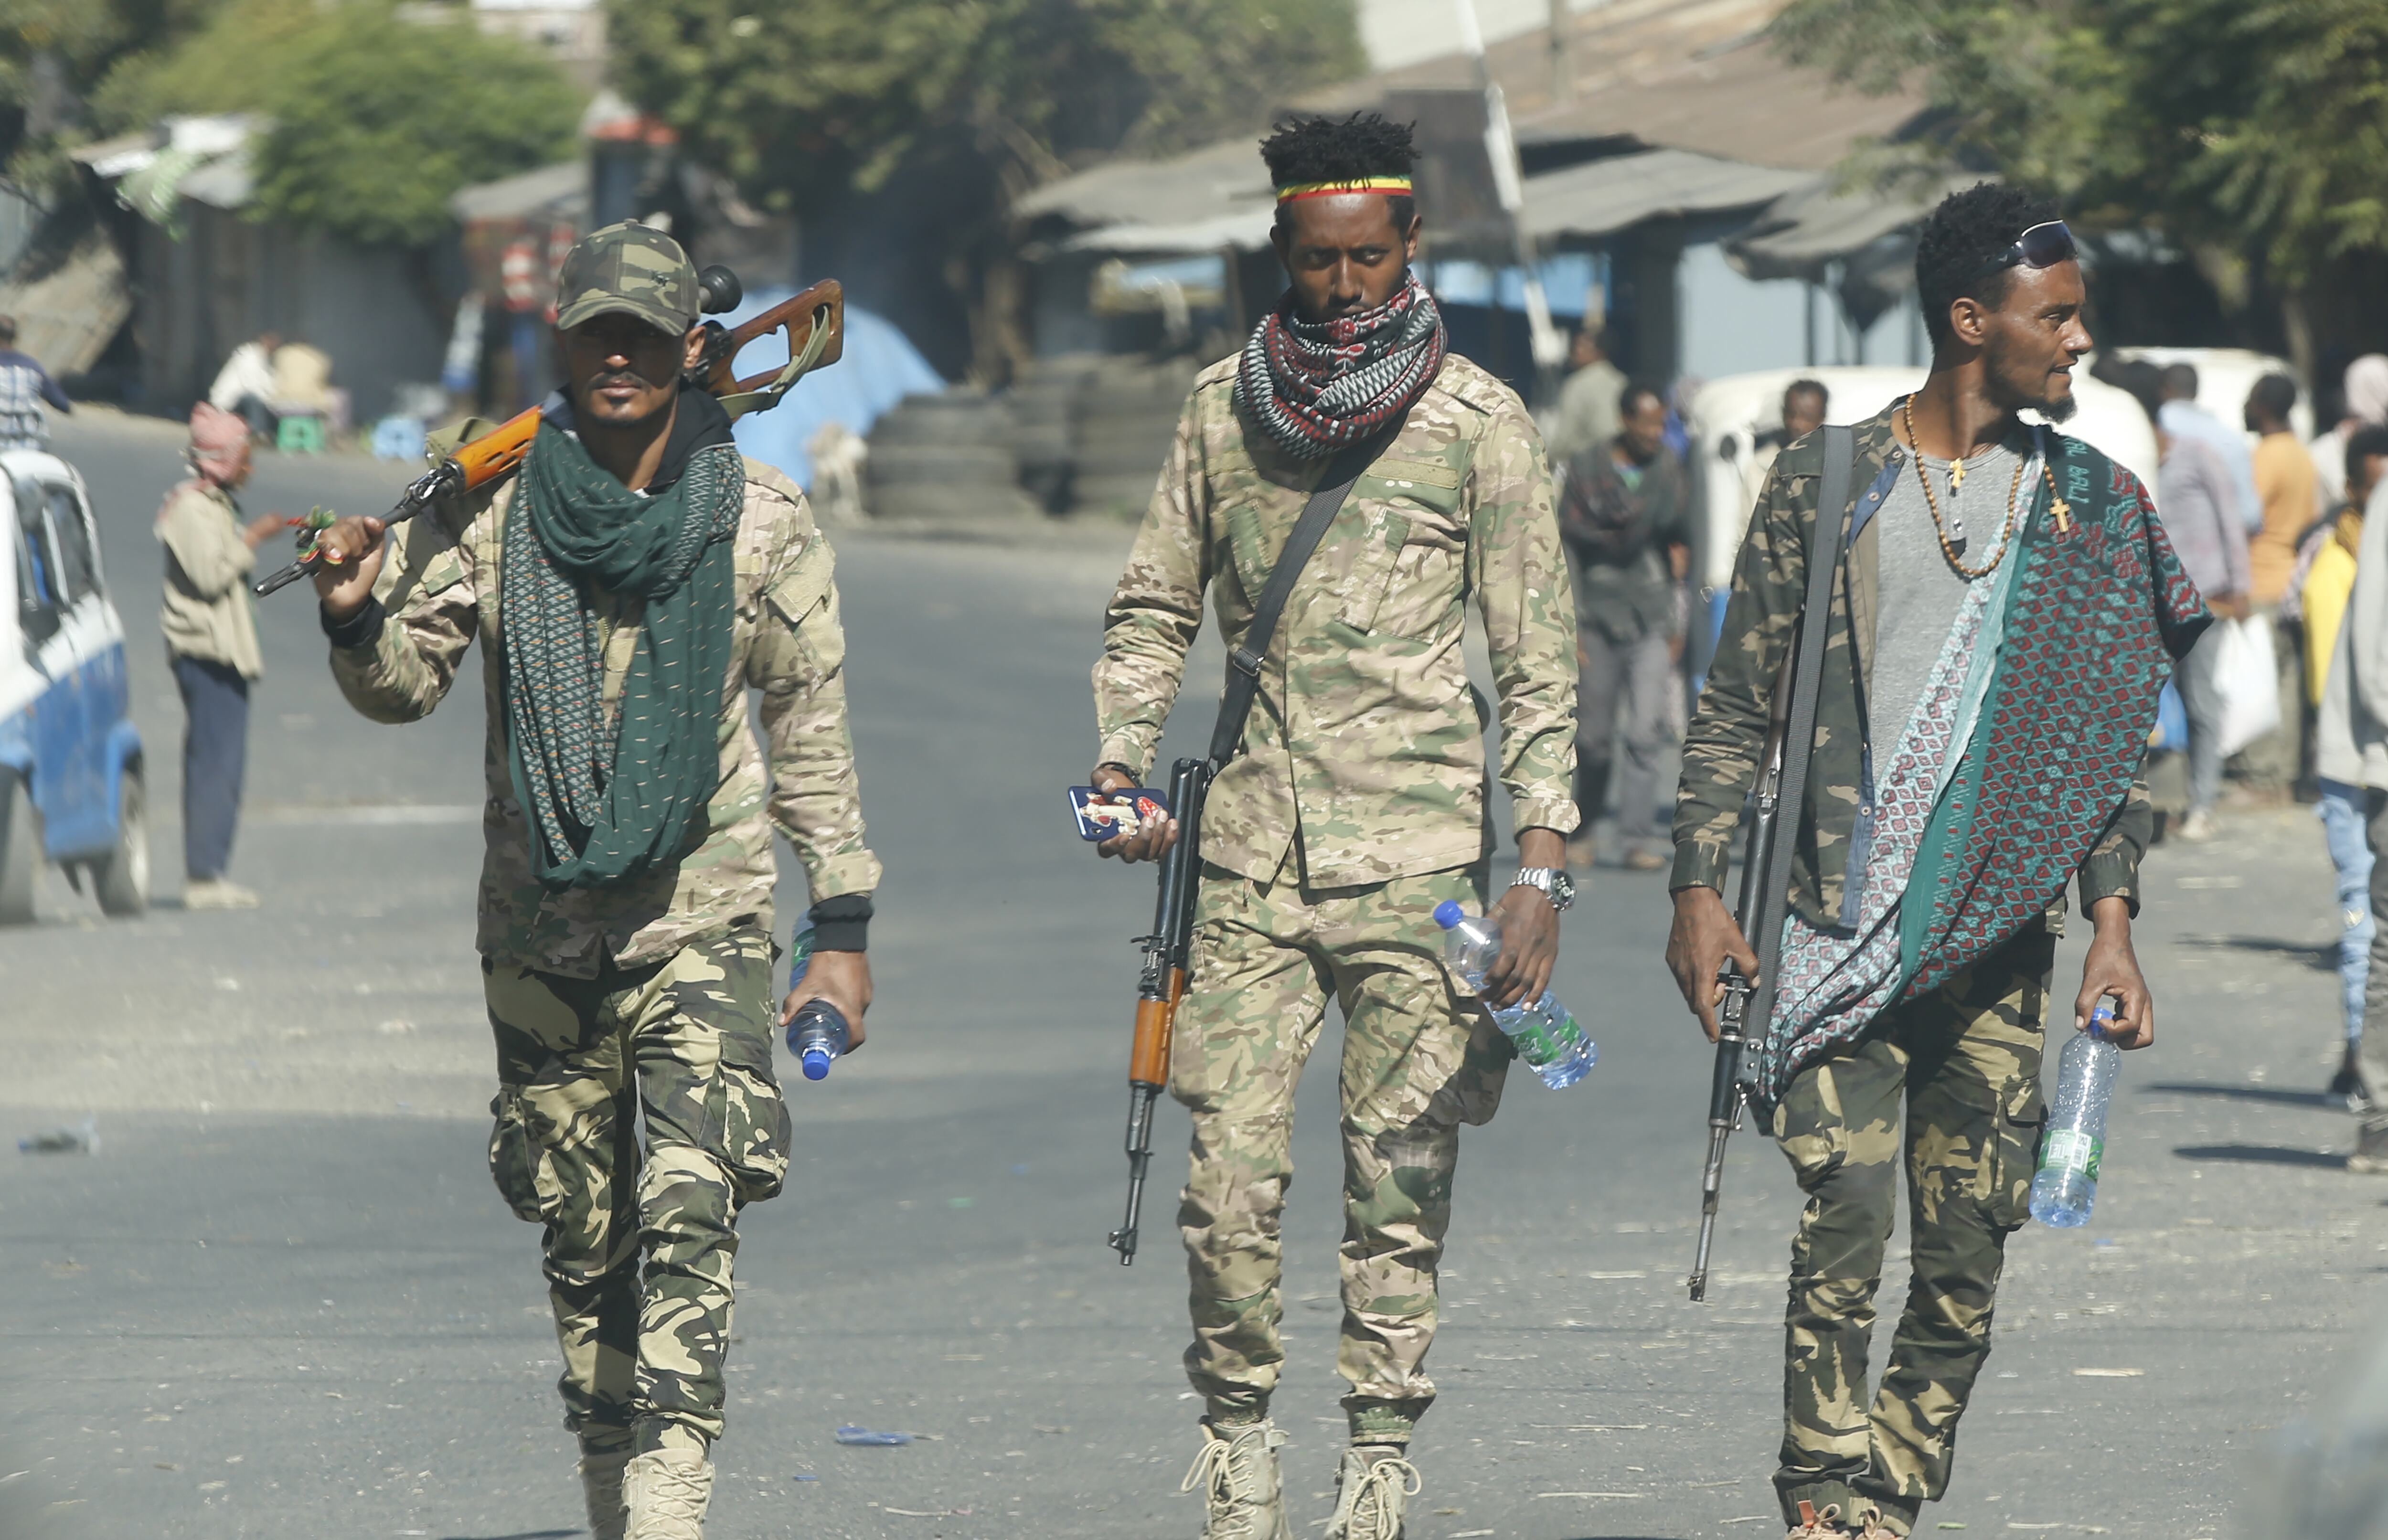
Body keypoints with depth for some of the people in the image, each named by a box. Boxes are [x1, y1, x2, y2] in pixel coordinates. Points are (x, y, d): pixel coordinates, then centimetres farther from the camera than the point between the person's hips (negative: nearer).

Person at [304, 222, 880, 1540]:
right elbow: (404, 685, 6)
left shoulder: (759, 518, -1)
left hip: (701, 922, -2)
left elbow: (811, 729, 4)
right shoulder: (502, 509, 1)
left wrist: (844, 926, 2)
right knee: (581, 1235, 9)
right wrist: (354, 620, -17)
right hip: (539, 925, 2)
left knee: (689, 1218, -16)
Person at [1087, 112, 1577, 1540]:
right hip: (1254, 848, 2)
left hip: (1415, 853, -2)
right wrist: (1123, 765, 3)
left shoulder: (1478, 422, 0)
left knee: (1401, 1181, -2)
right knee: (1230, 1179, -3)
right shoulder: (1225, 405, 9)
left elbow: (1538, 661, -1)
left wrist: (1544, 869, -9)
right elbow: (1155, 606, 19)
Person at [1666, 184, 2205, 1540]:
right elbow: (1738, 705, 7)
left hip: (2002, 940, 3)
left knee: (1970, 1242, -1)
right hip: (1842, 928, -2)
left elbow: (2114, 741, 12)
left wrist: (2114, 924, 2)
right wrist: (1700, 887, -2)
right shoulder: (1828, 484, 4)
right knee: (1848, 1200, -15)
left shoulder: (2093, 508, 10)